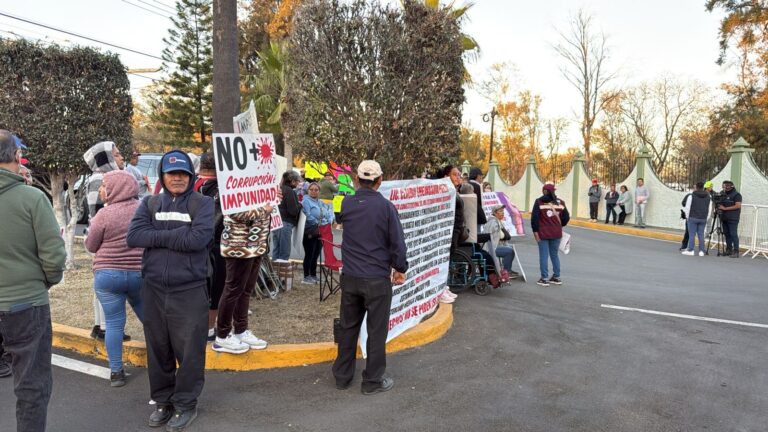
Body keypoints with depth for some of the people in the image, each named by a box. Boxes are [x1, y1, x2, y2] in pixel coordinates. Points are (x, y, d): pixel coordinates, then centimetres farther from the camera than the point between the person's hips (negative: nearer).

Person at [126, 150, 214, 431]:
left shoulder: (202, 204, -2)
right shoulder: (150, 204, 9)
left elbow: (198, 239, -18)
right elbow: (133, 236, -6)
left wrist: (159, 236, -10)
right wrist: (176, 236, -13)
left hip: (189, 291, -3)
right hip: (153, 290, 4)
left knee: (189, 351, 4)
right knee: (158, 349, 15)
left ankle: (185, 405, 21)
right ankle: (162, 401, 32)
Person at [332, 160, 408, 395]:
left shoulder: (346, 204, 1)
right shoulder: (386, 207, -11)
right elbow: (397, 242, -9)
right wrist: (400, 269, 6)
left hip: (350, 276, 4)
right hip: (377, 278, -4)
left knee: (348, 327, 16)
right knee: (376, 330, 7)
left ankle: (342, 376, 27)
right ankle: (373, 381, 15)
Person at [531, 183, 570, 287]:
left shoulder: (539, 202, -7)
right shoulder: (560, 202, 5)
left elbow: (534, 217, -12)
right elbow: (566, 217, 9)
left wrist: (535, 231, -6)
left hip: (543, 233, -4)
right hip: (557, 233, 4)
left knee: (544, 256, 1)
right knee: (555, 255, 16)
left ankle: (544, 278, 1)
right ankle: (556, 277, 20)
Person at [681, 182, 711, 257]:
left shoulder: (691, 196, -7)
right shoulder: (708, 196, 10)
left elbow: (687, 207, -5)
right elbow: (709, 209, 14)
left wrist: (687, 217, 5)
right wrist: (706, 218, 18)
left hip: (693, 218, -4)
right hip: (703, 219, 4)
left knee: (692, 234, -2)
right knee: (701, 234, 6)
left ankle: (690, 250, -2)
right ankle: (701, 251, 5)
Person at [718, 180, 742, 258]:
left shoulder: (736, 194, -5)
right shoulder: (723, 194, 15)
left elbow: (738, 206, -14)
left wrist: (725, 208, -16)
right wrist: (719, 206, 3)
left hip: (733, 219, -7)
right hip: (724, 218, 7)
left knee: (733, 234, -9)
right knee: (727, 234, 8)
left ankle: (736, 252, -8)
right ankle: (728, 250, 14)